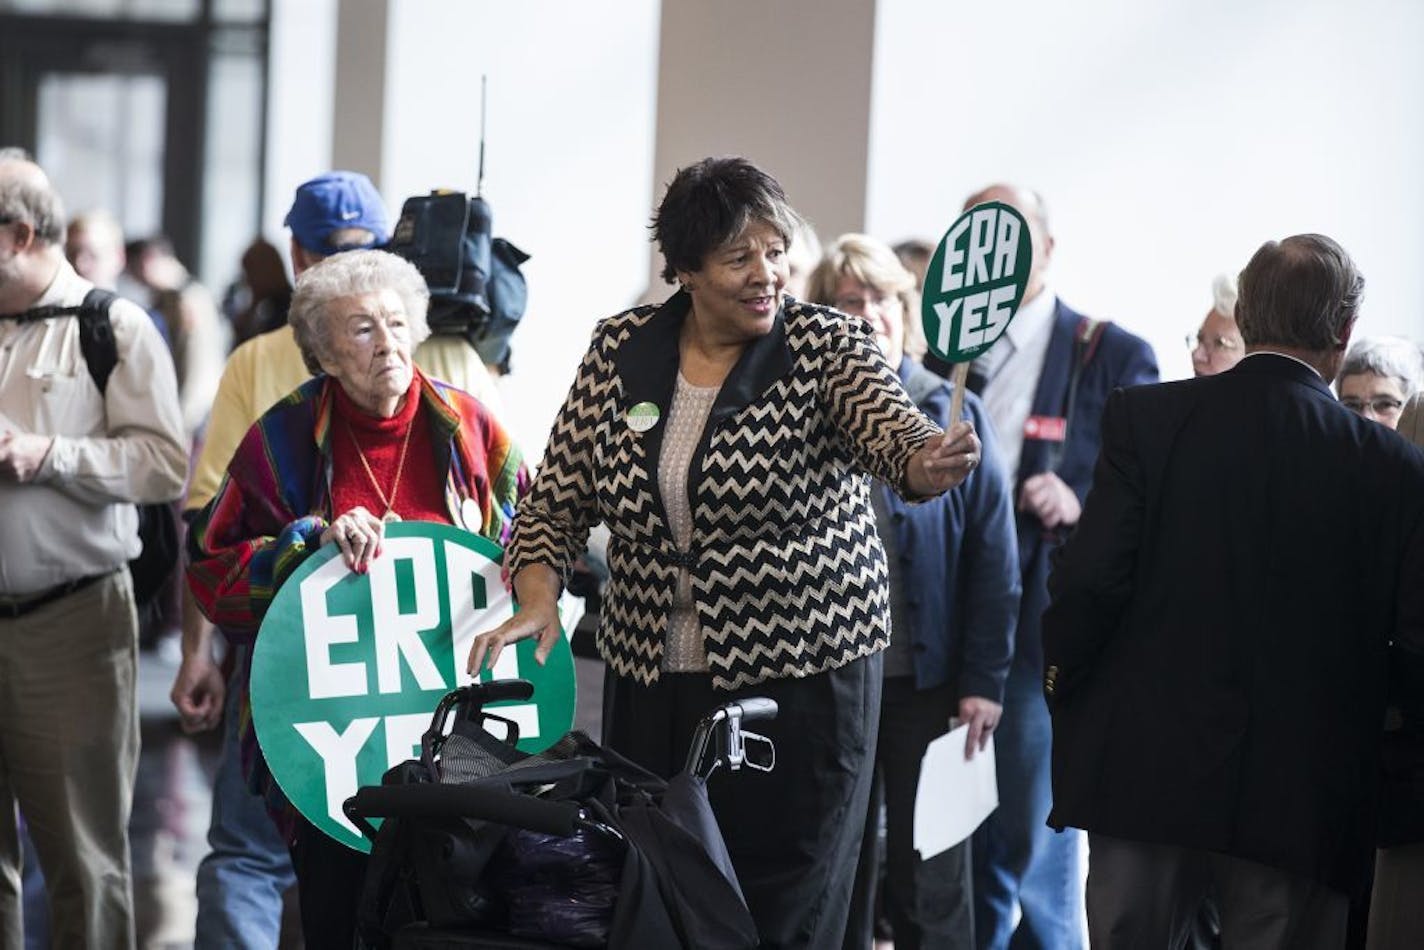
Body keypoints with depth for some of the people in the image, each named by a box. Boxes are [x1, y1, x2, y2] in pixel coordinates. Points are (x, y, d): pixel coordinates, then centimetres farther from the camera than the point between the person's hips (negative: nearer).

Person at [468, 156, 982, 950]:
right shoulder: (620, 351, 3)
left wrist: (930, 461, -49)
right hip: (650, 683, 3)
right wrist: (538, 600, -10)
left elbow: (889, 427, -26)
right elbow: (560, 500, 7)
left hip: (803, 683, -3)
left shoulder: (827, 347, -7)